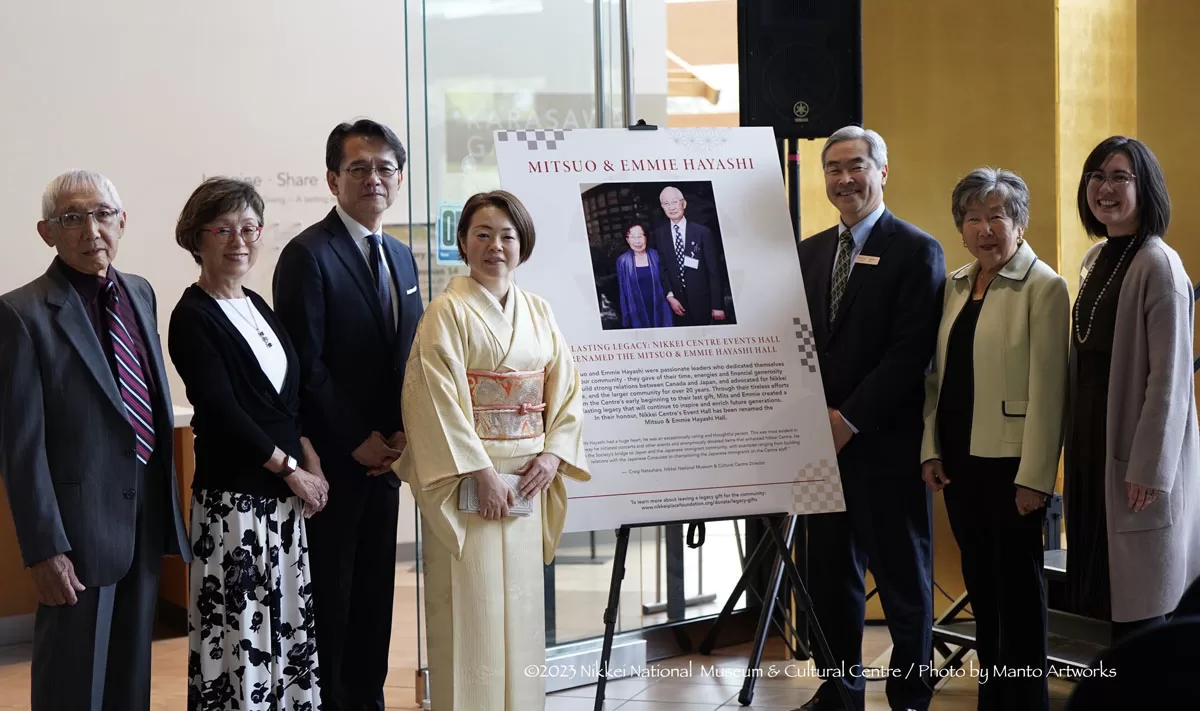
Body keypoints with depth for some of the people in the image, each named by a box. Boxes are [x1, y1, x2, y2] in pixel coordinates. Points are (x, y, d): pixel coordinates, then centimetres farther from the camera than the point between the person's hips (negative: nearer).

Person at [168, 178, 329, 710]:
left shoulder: (258, 307, 13)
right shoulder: (192, 317, -10)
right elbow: (221, 411, -16)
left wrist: (312, 463, 0)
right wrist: (292, 470, -11)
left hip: (284, 496, 7)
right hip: (232, 500, -7)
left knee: (288, 622, 11)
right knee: (241, 629, -3)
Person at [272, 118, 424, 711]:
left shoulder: (400, 257, 13)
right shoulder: (308, 255, -10)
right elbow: (305, 367, -15)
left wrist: (401, 432, 1)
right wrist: (357, 441, -12)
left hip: (384, 455, 7)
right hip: (333, 460, -7)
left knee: (375, 592, 12)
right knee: (329, 595, 1)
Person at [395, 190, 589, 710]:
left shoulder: (539, 313, 11)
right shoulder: (447, 312, -6)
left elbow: (566, 390, 11)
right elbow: (437, 400, -14)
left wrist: (553, 455, -3)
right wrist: (481, 473, -18)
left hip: (529, 480, 5)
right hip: (466, 478, -5)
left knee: (520, 604, 11)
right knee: (472, 608, -3)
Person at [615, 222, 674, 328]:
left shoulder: (656, 255, -1)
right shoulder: (622, 261, -1)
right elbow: (622, 290, 4)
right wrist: (626, 316, 4)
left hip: (659, 309, 0)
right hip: (638, 313, 0)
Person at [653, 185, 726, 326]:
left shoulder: (703, 232, -4)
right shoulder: (659, 234, 4)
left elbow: (714, 271, -4)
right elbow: (661, 268, 7)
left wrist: (717, 306, -7)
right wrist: (670, 296, -7)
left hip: (702, 303, -2)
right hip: (677, 303, 2)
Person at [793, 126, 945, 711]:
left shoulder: (916, 251, -6)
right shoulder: (810, 251, 13)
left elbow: (911, 351, -13)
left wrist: (850, 418, -15)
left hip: (886, 442, -5)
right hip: (823, 441, 6)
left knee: (903, 576, 5)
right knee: (831, 572, 11)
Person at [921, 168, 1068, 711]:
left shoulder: (1043, 288, -9)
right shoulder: (955, 286, 10)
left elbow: (1047, 389, -13)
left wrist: (1035, 476, -16)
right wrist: (931, 450, 5)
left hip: (1010, 462, -6)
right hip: (959, 460, 6)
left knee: (1018, 586, 4)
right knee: (980, 584, 14)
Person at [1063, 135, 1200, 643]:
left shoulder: (1158, 265, -14)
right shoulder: (1097, 258, 10)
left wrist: (1149, 470, -18)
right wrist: (1079, 447, 13)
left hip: (1138, 453, -7)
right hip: (1093, 444, 8)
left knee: (1141, 605, 0)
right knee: (1110, 590, 13)